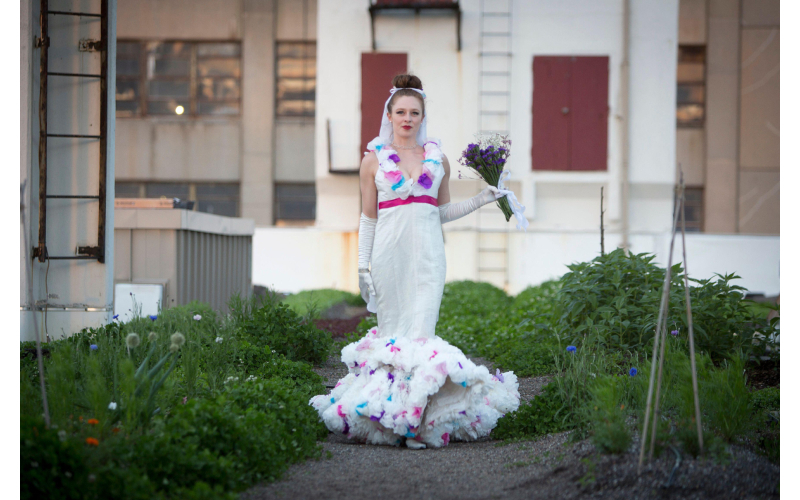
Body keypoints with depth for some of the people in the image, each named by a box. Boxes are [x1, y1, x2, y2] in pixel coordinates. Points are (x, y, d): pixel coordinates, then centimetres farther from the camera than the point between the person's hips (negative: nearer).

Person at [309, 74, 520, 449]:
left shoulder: (438, 158, 11)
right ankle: (389, 414, 7)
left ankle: (419, 421, -9)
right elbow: (368, 217, 8)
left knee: (422, 330, -9)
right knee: (391, 331, -1)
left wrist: (480, 200, 8)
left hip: (427, 253, 1)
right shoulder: (374, 159, 7)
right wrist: (363, 266, 3)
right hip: (389, 252, -1)